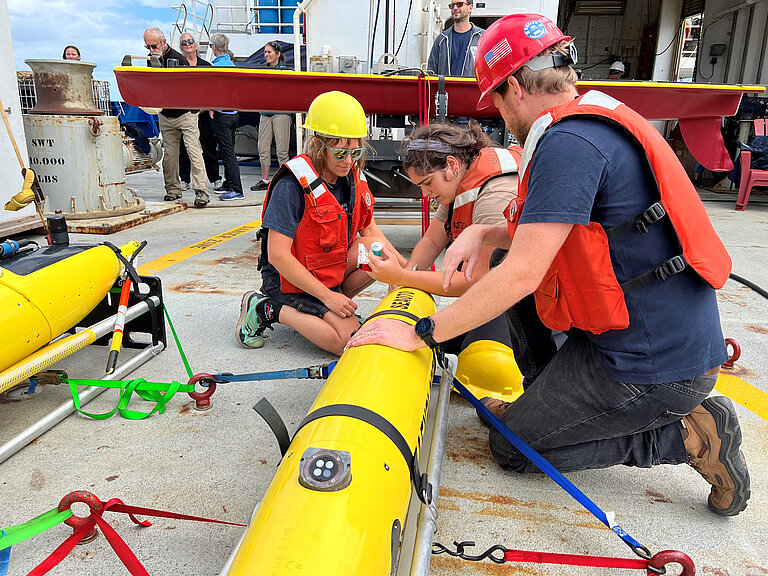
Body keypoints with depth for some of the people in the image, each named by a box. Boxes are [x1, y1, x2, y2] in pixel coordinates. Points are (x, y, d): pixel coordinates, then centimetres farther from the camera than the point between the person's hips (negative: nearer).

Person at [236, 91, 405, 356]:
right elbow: (278, 256, -25)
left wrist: (403, 267, -4)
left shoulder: (352, 178, -1)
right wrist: (327, 296, -23)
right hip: (289, 278, -7)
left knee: (377, 248, -15)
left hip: (333, 269, 7)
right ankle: (267, 310, -5)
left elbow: (370, 230, 10)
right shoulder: (293, 185, -23)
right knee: (349, 337, -21)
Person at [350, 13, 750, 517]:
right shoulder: (603, 122, 10)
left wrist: (422, 334, -18)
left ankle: (687, 435, 5)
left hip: (650, 364, -10)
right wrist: (483, 232, 9)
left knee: (512, 447, 7)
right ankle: (545, 398, 22)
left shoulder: (569, 143, -22)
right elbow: (556, 223, 21)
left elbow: (523, 273, -26)